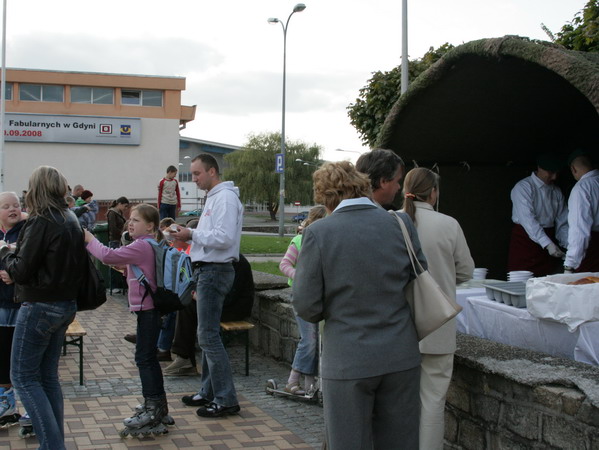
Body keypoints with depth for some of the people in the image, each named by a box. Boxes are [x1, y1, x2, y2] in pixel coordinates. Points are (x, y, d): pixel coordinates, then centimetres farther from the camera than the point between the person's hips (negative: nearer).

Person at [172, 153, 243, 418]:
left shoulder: (225, 197, -14)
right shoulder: (213, 197, 19)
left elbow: (225, 237, -24)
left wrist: (192, 235, -16)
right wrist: (191, 235, 10)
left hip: (215, 272, -11)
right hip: (207, 270, 11)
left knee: (208, 336, -10)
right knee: (207, 334, 15)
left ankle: (226, 400, -5)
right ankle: (209, 392, 25)